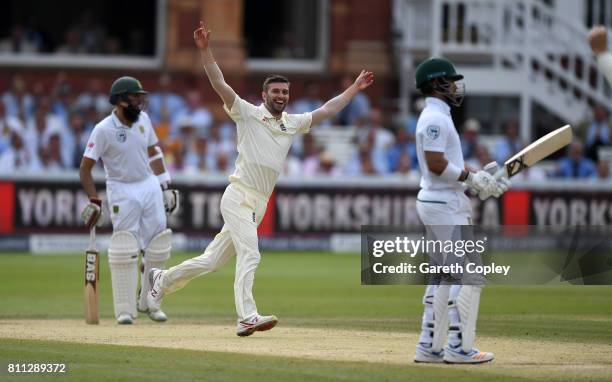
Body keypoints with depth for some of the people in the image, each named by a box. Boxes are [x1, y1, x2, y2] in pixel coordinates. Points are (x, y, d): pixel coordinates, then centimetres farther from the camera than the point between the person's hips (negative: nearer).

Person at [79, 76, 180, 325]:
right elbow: (85, 168, -15)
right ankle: (125, 309, 0)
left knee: (158, 248, 4)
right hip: (122, 190, -6)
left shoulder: (143, 119, 1)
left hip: (149, 185, 6)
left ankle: (148, 303, 18)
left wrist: (166, 187, 11)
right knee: (124, 251, -7)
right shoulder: (104, 130, -16)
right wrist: (94, 201, -22)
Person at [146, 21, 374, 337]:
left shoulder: (293, 123, 16)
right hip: (239, 196, -7)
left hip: (258, 204, 7)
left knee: (213, 260, 12)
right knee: (249, 255, -21)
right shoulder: (248, 114, -2)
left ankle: (163, 279, 30)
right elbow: (219, 84, -12)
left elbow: (326, 111, 22)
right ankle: (247, 318, -28)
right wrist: (205, 50, -23)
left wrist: (354, 89, 19)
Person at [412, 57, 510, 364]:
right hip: (445, 204, -11)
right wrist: (471, 178, -17)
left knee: (443, 276, 13)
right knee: (468, 274, -9)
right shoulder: (435, 118, -14)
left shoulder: (437, 117, 18)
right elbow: (436, 164, -24)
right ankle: (459, 348, -8)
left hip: (436, 203, 11)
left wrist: (480, 181, 9)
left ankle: (429, 347, 14)